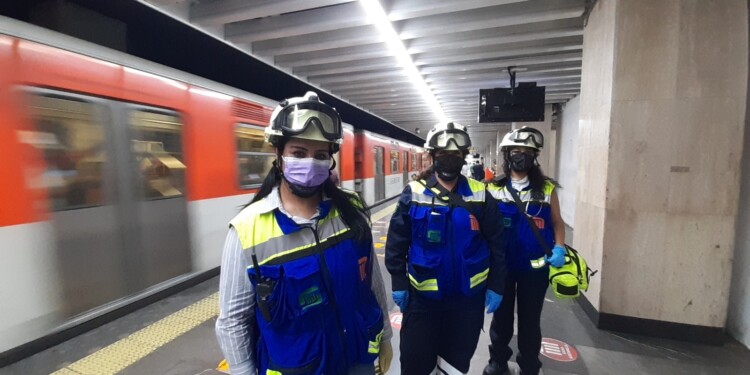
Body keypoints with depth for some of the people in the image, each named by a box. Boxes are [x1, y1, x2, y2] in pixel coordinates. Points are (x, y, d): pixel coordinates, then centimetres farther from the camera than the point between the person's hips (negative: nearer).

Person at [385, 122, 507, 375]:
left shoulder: (480, 196, -4)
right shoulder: (414, 194, -9)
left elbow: (495, 245, 1)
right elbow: (396, 243, -5)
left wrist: (495, 286, 0)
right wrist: (398, 283, -6)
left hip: (468, 296, 2)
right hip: (423, 295, -1)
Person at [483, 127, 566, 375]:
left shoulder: (547, 188, -2)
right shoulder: (494, 188, -3)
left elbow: (557, 222, 3)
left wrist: (559, 248, -11)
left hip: (535, 266, 0)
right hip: (502, 264, 0)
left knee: (530, 319, 15)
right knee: (501, 315, 17)